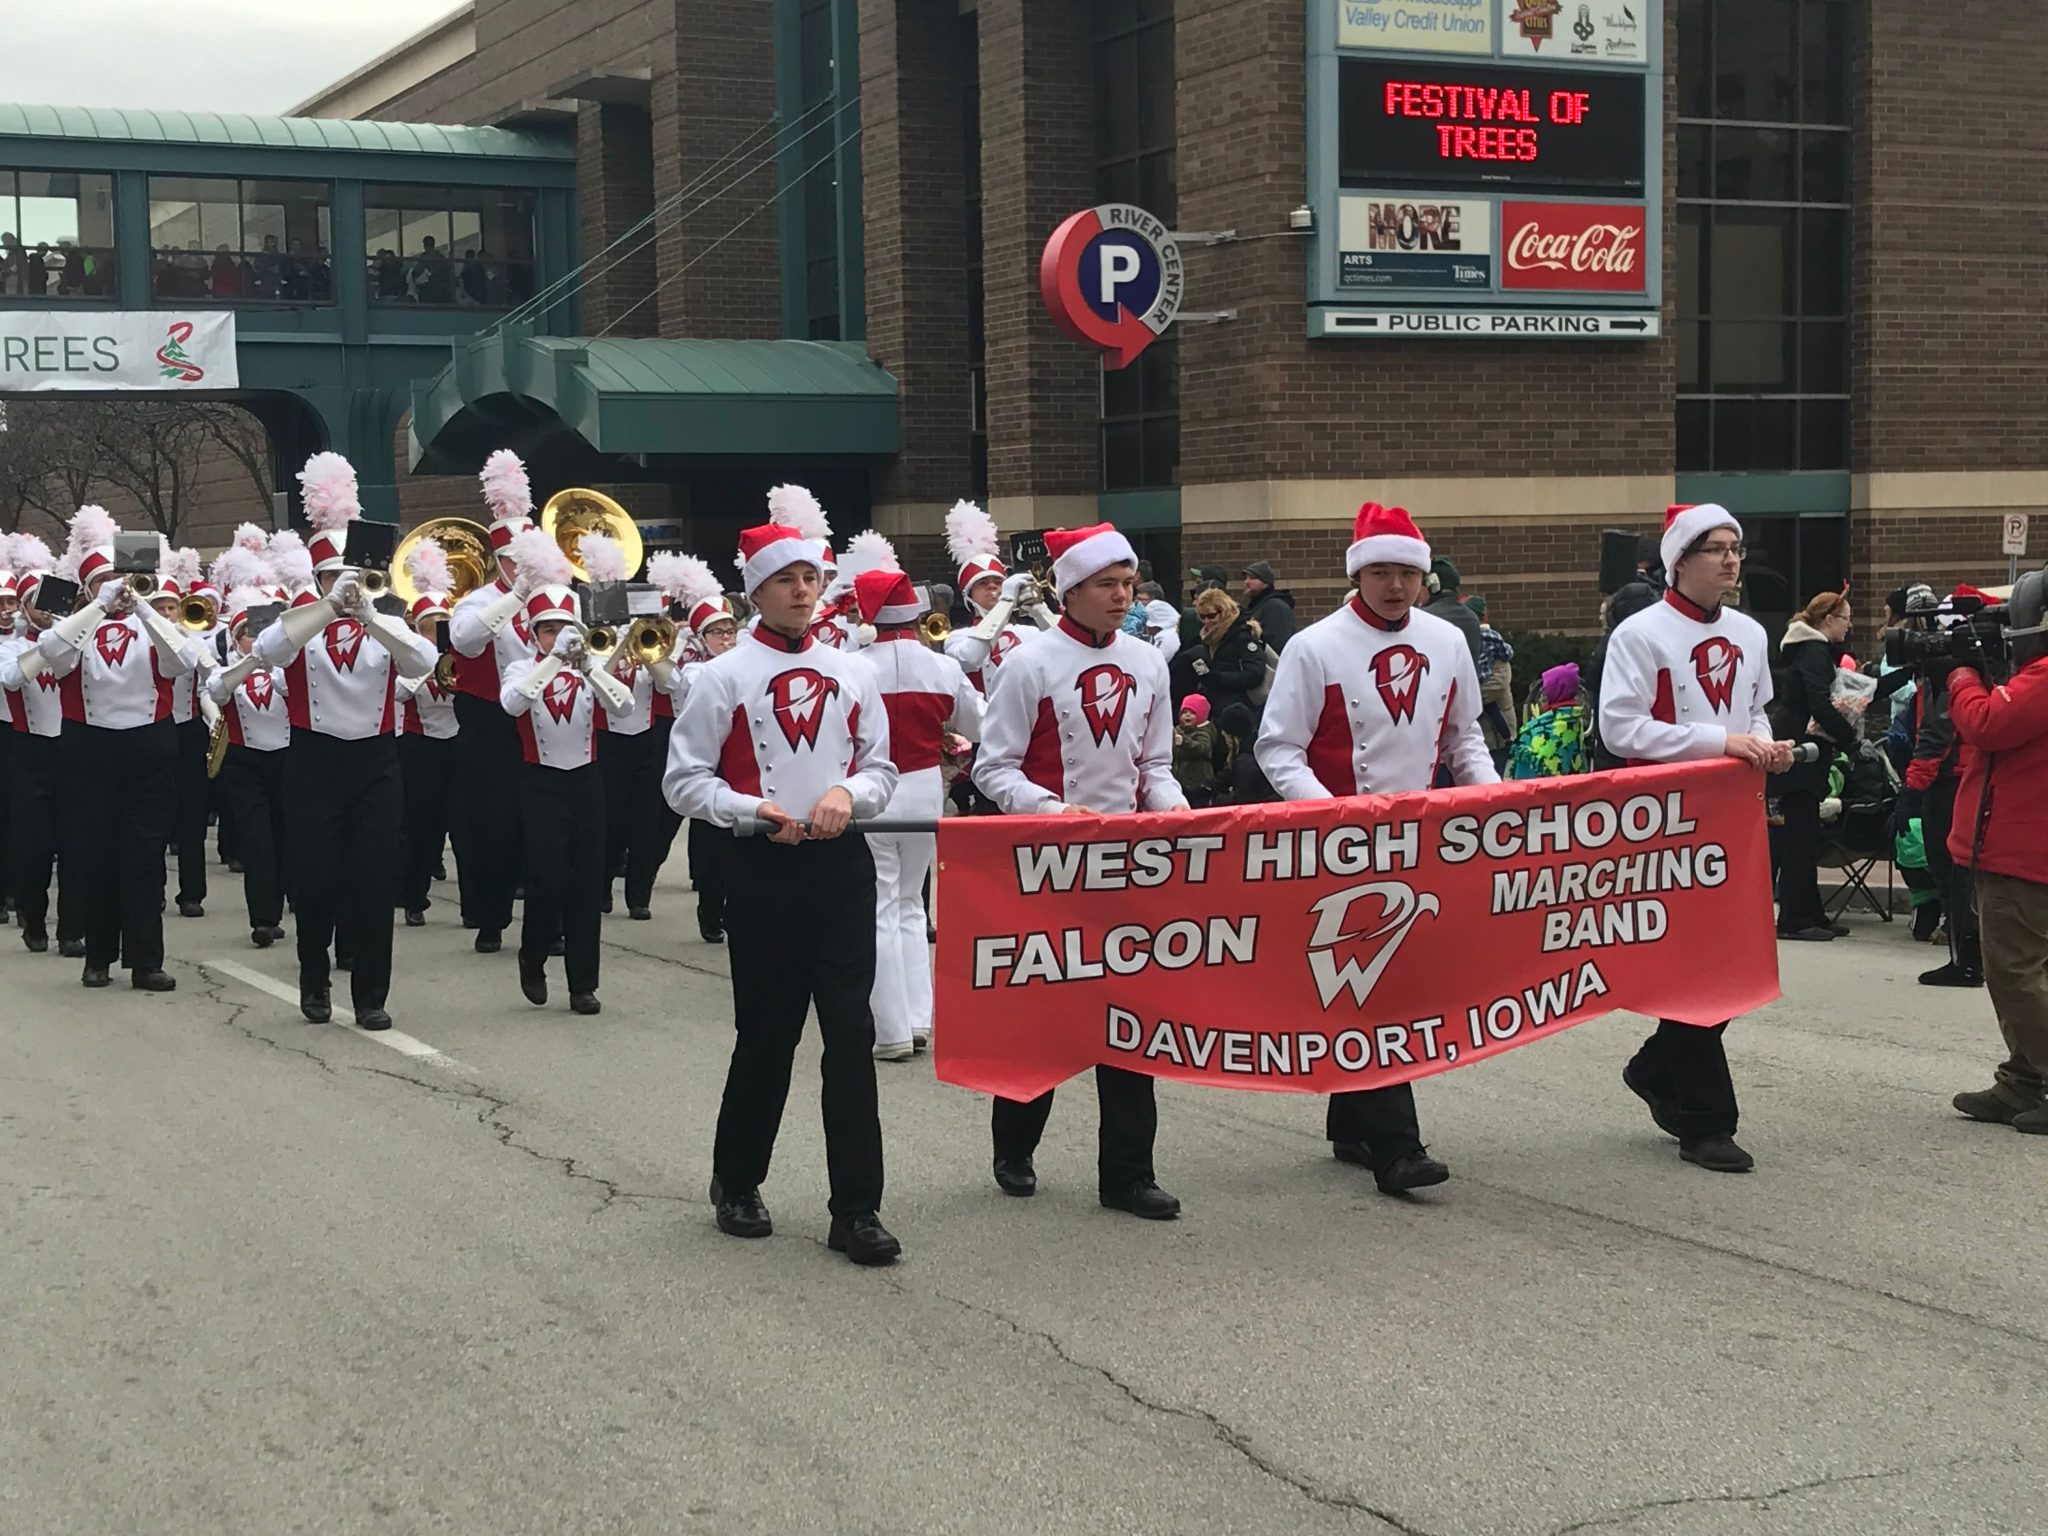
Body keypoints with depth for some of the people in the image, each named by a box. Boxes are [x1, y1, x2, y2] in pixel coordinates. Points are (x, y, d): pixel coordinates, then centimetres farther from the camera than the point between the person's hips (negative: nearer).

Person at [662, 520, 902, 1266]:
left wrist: (847, 793, -10)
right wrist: (752, 809, -17)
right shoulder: (722, 677, -2)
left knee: (850, 1034, -3)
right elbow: (683, 780, -2)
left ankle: (856, 1209, 1)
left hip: (842, 865, 3)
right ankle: (736, 1184, 26)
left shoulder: (852, 672, 8)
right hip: (765, 869, -2)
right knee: (766, 1035, 5)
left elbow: (882, 766, 12)